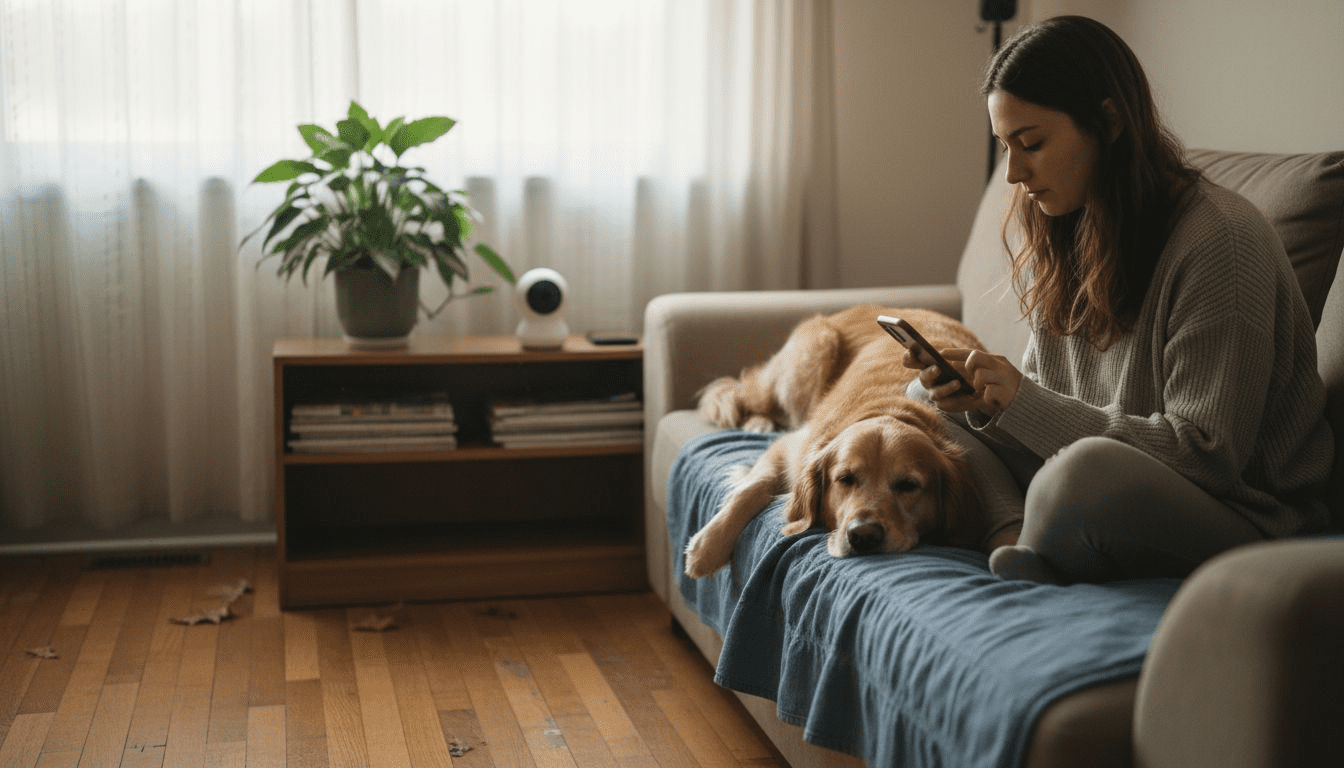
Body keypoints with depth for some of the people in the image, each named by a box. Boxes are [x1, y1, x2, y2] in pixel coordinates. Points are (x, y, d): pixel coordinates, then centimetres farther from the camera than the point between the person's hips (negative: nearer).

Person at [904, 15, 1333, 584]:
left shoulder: (1222, 241, -19)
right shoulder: (1064, 234, 7)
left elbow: (1207, 456, -22)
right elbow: (1045, 402, 13)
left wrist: (1027, 404, -23)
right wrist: (986, 400, -11)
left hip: (1239, 512, -8)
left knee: (1089, 469, -39)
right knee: (926, 404, 6)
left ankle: (1040, 571, -8)